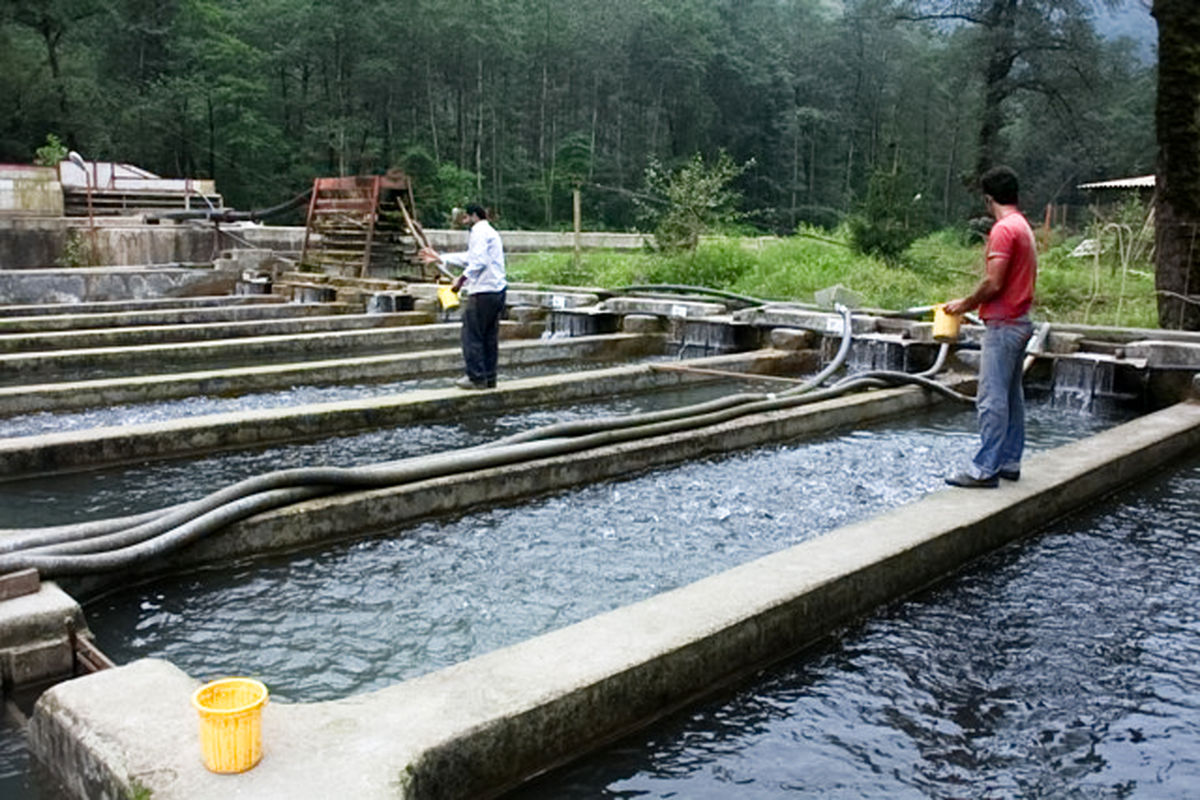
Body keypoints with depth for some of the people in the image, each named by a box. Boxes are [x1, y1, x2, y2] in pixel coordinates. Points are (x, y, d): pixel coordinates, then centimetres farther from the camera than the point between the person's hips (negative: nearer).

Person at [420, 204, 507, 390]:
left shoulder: (479, 231, -6)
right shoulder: (490, 232, 25)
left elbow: (479, 261, -20)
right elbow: (468, 257, 29)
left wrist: (462, 279, -17)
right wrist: (439, 257, 32)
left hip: (483, 291, -10)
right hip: (498, 291, 10)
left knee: (471, 335, -4)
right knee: (490, 336, 12)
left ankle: (477, 378, -3)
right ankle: (489, 378, 15)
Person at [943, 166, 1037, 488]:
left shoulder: (1004, 229, -15)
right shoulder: (1024, 226, 16)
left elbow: (993, 283, -21)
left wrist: (965, 303, -6)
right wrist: (973, 303, 16)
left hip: (1003, 325, -10)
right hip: (1019, 320, 11)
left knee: (992, 398, -9)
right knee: (1012, 395, 13)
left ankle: (985, 469, -7)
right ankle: (1009, 462, 20)